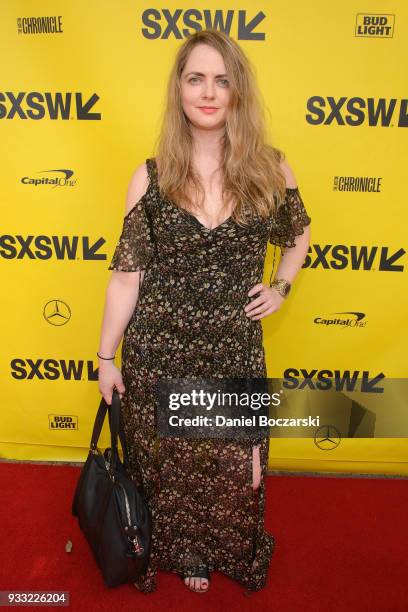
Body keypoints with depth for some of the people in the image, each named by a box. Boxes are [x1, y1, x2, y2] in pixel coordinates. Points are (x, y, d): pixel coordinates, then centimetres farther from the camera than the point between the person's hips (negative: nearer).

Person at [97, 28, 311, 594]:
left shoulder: (270, 169, -3)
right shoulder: (151, 177, -6)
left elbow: (299, 235, 17)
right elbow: (127, 273, -3)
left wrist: (281, 288, 3)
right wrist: (106, 356, -1)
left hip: (235, 350, 1)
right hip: (158, 351, 0)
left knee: (235, 465, 15)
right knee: (165, 462, 17)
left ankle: (222, 550, 50)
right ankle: (178, 549, 50)